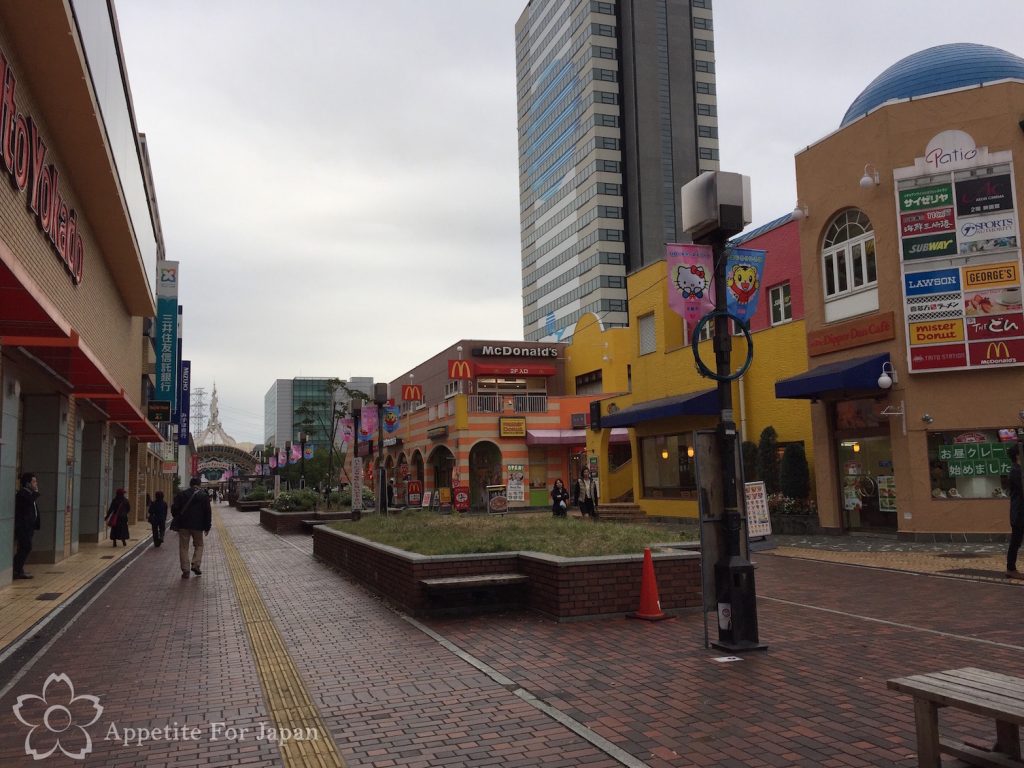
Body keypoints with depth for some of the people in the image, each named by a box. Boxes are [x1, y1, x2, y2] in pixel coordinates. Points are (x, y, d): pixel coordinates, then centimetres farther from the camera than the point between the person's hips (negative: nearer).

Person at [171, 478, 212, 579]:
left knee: (183, 547, 6)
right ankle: (196, 564, 0)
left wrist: (177, 522, 12)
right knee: (199, 545, 16)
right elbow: (208, 512, -1)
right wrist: (207, 527, 5)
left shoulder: (181, 495, 5)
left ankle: (185, 570, 4)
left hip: (183, 525, 1)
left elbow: (174, 509, 1)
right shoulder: (204, 496, 1)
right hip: (197, 526, -1)